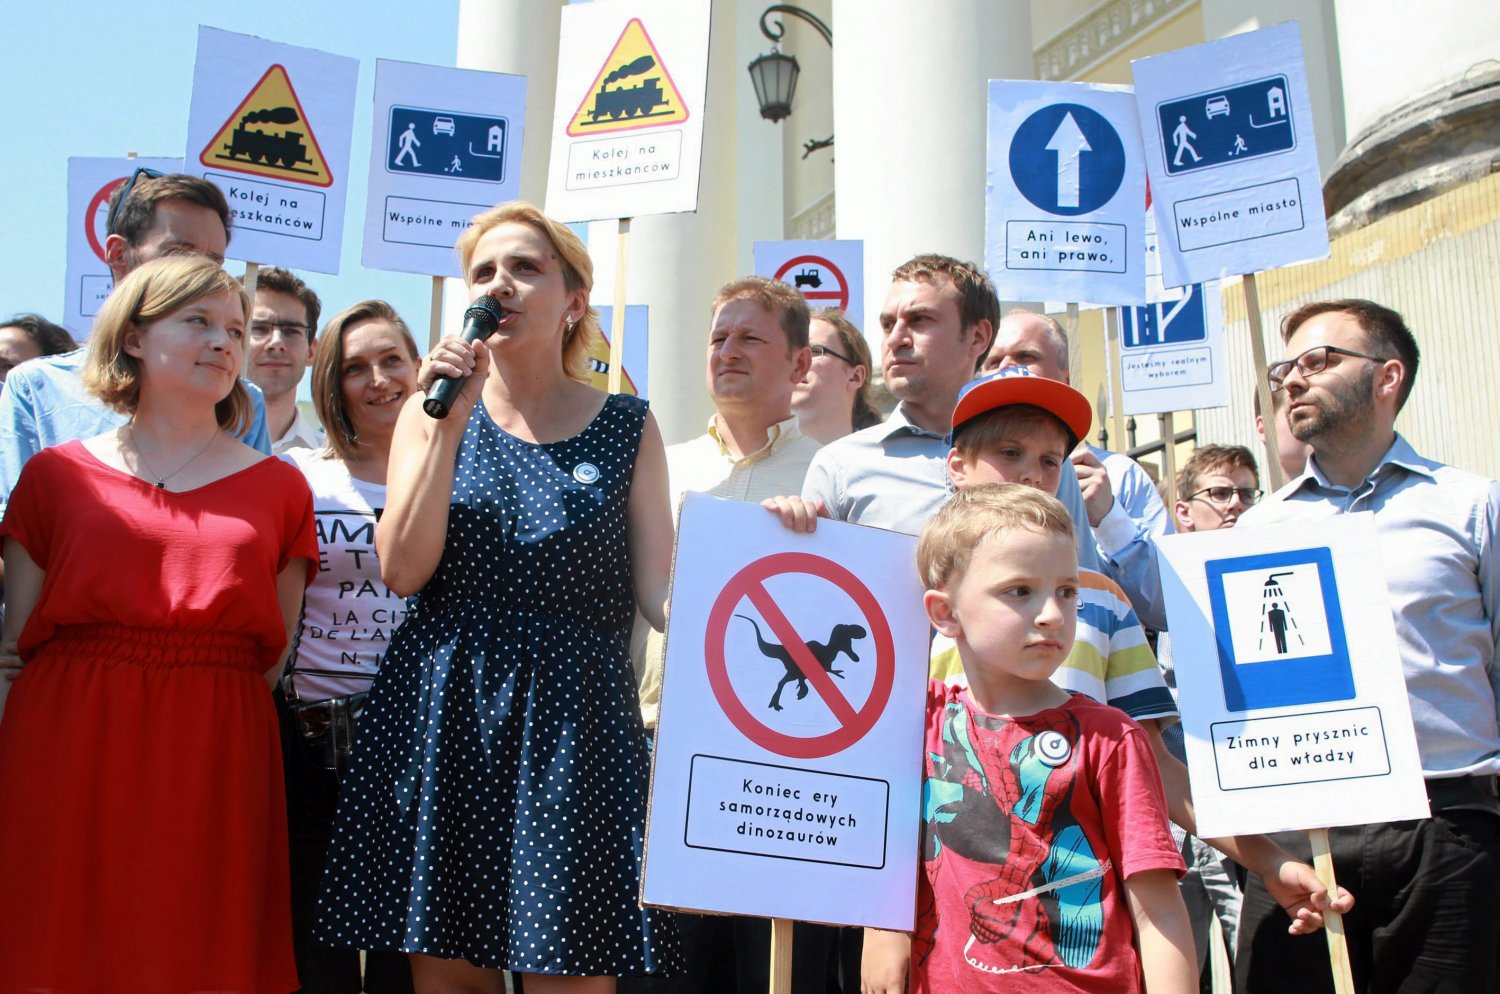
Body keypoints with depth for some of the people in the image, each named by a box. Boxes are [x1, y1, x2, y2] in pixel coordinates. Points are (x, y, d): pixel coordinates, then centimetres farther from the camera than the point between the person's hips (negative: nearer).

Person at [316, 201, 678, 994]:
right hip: (440, 713, 1)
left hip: (572, 720, -1)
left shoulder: (627, 428, 6)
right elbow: (402, 571, -3)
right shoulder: (433, 409, 9)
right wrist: (452, 422, -9)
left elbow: (658, 591, 2)